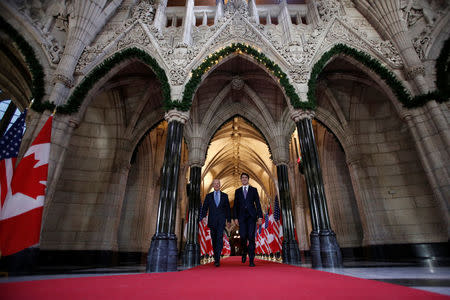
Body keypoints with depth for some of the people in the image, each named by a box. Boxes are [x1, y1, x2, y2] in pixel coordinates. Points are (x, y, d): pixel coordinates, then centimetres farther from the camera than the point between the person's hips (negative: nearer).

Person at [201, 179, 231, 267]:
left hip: (221, 220, -2)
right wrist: (204, 216, -10)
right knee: (214, 239, 9)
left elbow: (228, 209, 10)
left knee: (219, 237, -16)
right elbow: (204, 207, 6)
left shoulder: (224, 196, 9)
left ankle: (217, 259, -15)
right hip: (212, 220, 2)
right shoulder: (208, 196, 10)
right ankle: (216, 258, 25)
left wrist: (229, 220, 7)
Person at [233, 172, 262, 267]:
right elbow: (235, 205, 10)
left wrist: (260, 216, -4)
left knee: (251, 237, -5)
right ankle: (244, 252, 26)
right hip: (241, 217, 1)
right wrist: (235, 218, 2)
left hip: (251, 216, -1)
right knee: (243, 237, -3)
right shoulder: (237, 191, 13)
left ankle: (251, 260, 2)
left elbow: (258, 204, 4)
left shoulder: (254, 190, 9)